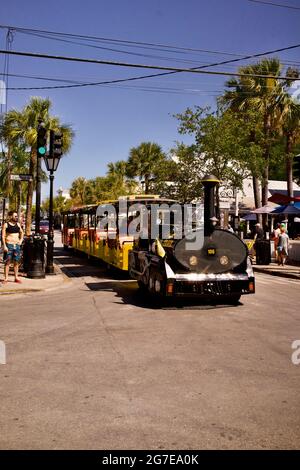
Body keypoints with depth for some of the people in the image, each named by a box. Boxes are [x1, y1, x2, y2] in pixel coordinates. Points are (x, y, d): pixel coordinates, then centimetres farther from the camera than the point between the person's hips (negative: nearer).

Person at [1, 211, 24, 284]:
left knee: (16, 262, 7)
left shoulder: (18, 224, 10)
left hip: (17, 245, 4)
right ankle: (6, 278, 3)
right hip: (9, 245, -4)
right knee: (7, 262, -1)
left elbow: (22, 232, 26)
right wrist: (4, 246, -14)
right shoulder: (6, 225, -4)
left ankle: (16, 278, 15)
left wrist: (21, 240, 12)